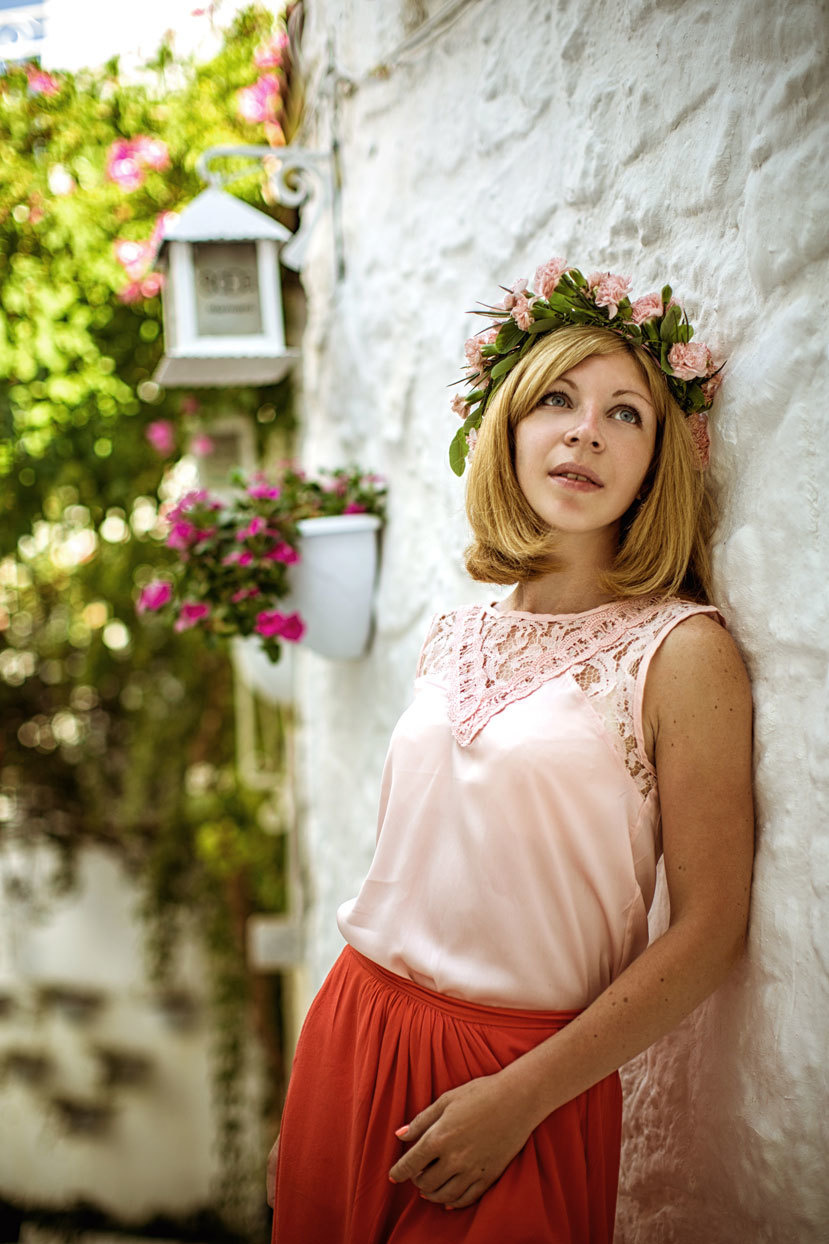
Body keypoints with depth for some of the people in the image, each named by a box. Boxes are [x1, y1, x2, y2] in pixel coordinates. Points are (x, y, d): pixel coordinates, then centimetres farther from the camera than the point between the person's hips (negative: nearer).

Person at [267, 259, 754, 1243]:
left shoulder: (681, 648, -11)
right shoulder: (452, 637, 5)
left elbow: (710, 929, -13)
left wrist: (519, 1098, -15)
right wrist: (329, 1064, 12)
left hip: (528, 1072, -5)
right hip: (354, 1027, 5)